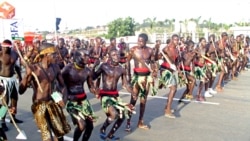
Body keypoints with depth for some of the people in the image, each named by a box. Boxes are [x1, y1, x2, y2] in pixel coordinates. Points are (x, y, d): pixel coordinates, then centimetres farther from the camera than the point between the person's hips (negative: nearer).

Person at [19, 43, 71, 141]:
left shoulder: (55, 68, -1)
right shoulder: (33, 69, -14)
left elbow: (63, 85, 11)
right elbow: (21, 91, -15)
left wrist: (64, 99, -7)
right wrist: (27, 76, -30)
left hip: (53, 104, 5)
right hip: (39, 106, -5)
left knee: (60, 131, 17)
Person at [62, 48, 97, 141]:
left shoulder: (87, 71, 0)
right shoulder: (68, 68, -15)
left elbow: (91, 86, 10)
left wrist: (95, 91, -11)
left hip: (83, 99, 5)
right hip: (71, 101, -5)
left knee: (90, 125, 5)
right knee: (82, 125, -15)